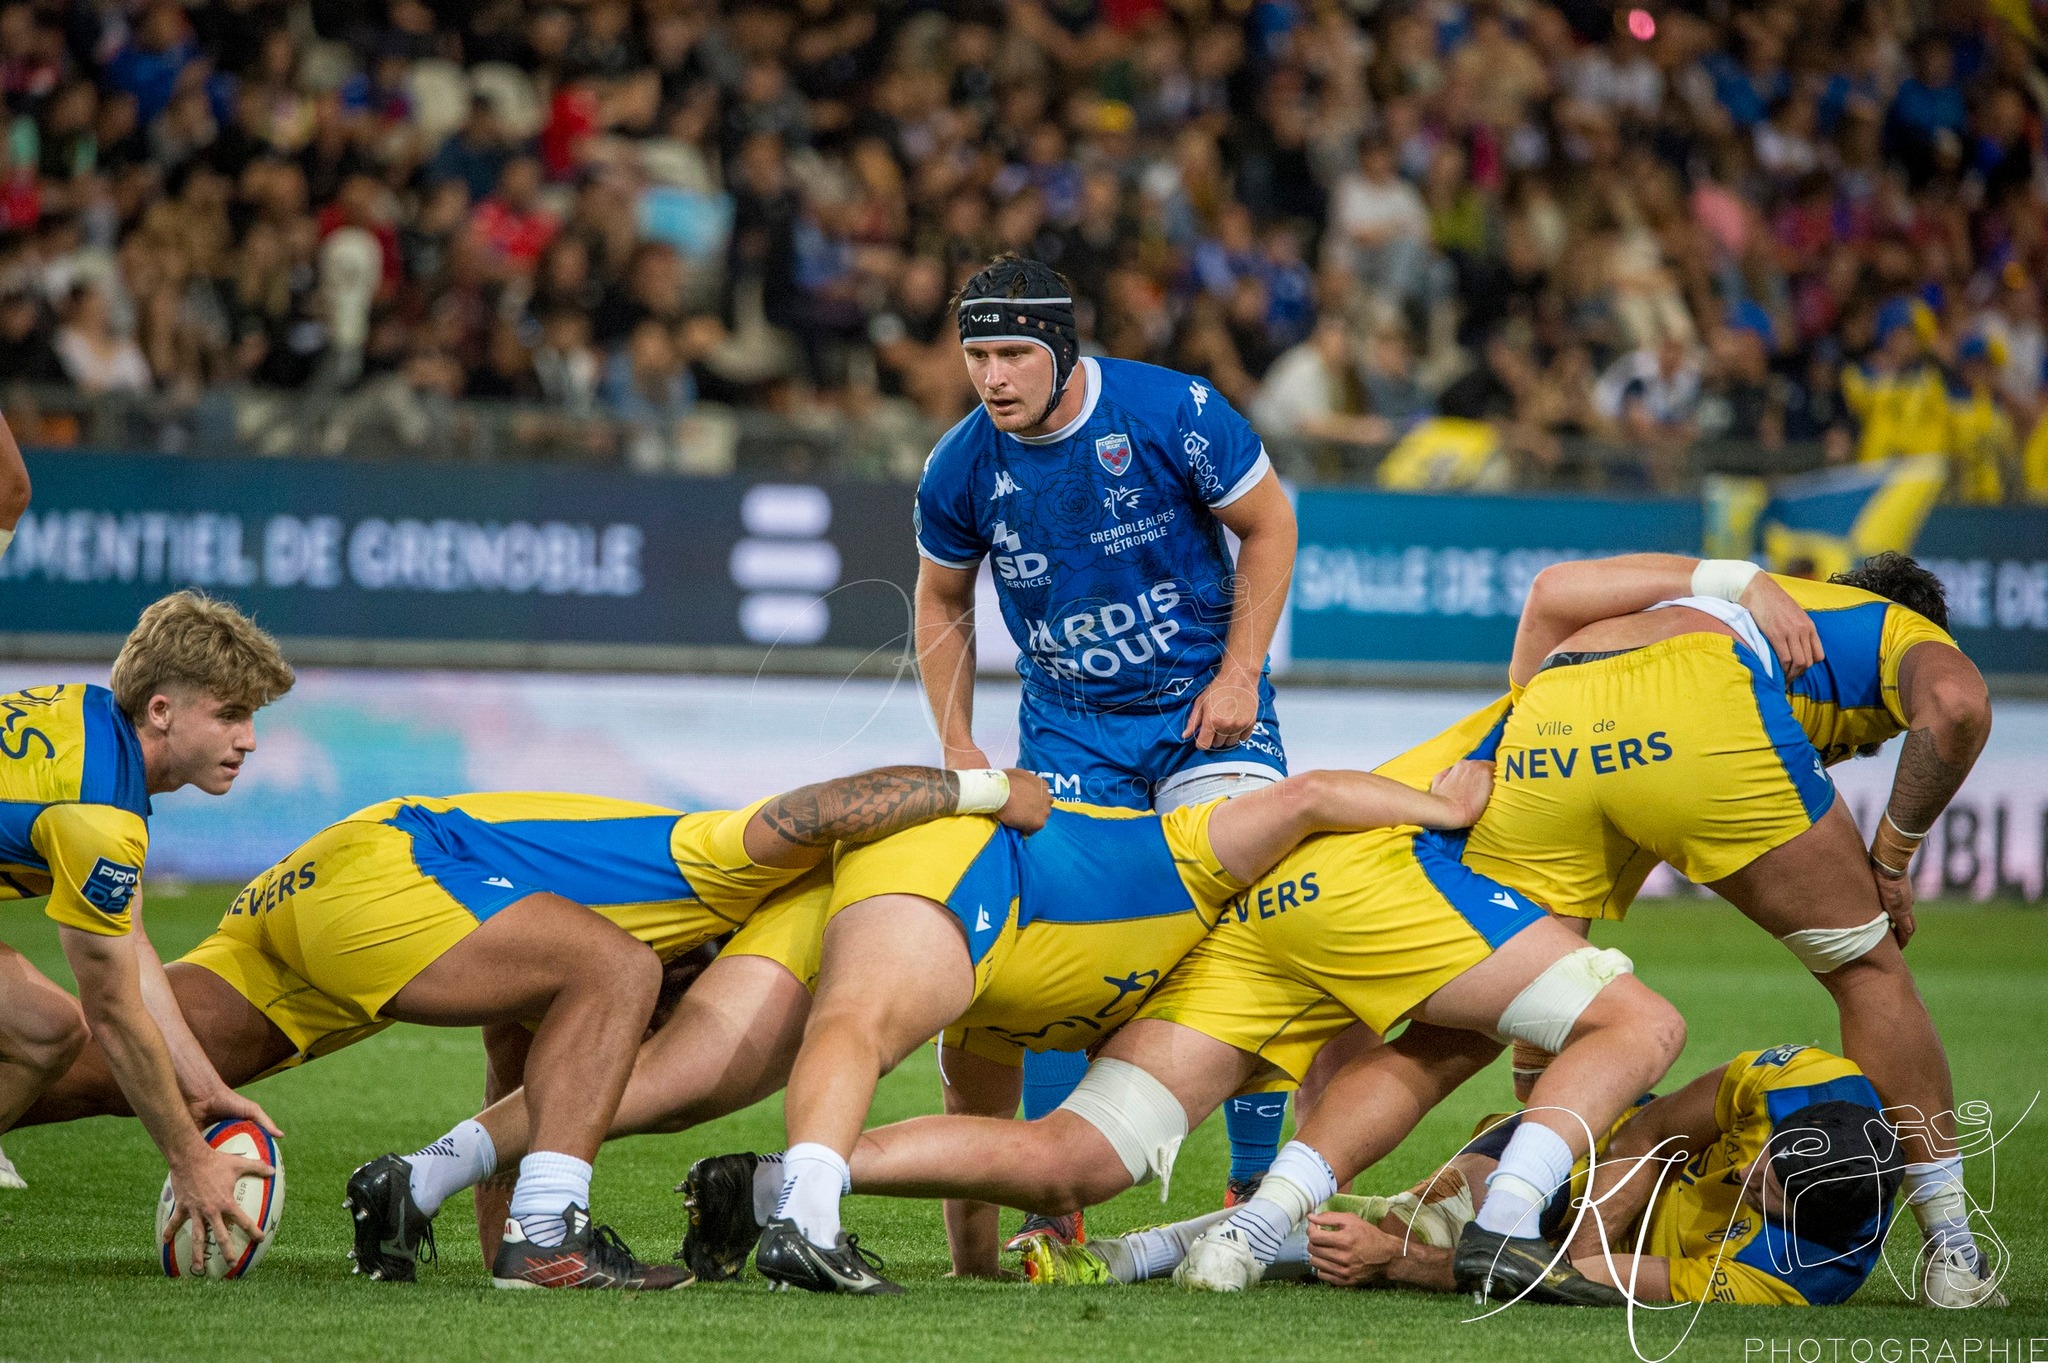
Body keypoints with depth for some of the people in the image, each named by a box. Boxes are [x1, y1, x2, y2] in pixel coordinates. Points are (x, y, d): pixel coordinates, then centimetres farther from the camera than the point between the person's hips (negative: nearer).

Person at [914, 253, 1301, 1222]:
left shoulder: (1173, 413, -18)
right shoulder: (962, 469, -9)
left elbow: (1269, 525, -4)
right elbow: (942, 601, 10)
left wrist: (1238, 675, -9)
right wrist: (957, 747, 4)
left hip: (1203, 708, -2)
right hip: (1069, 727, 2)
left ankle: (1259, 1186, -2)